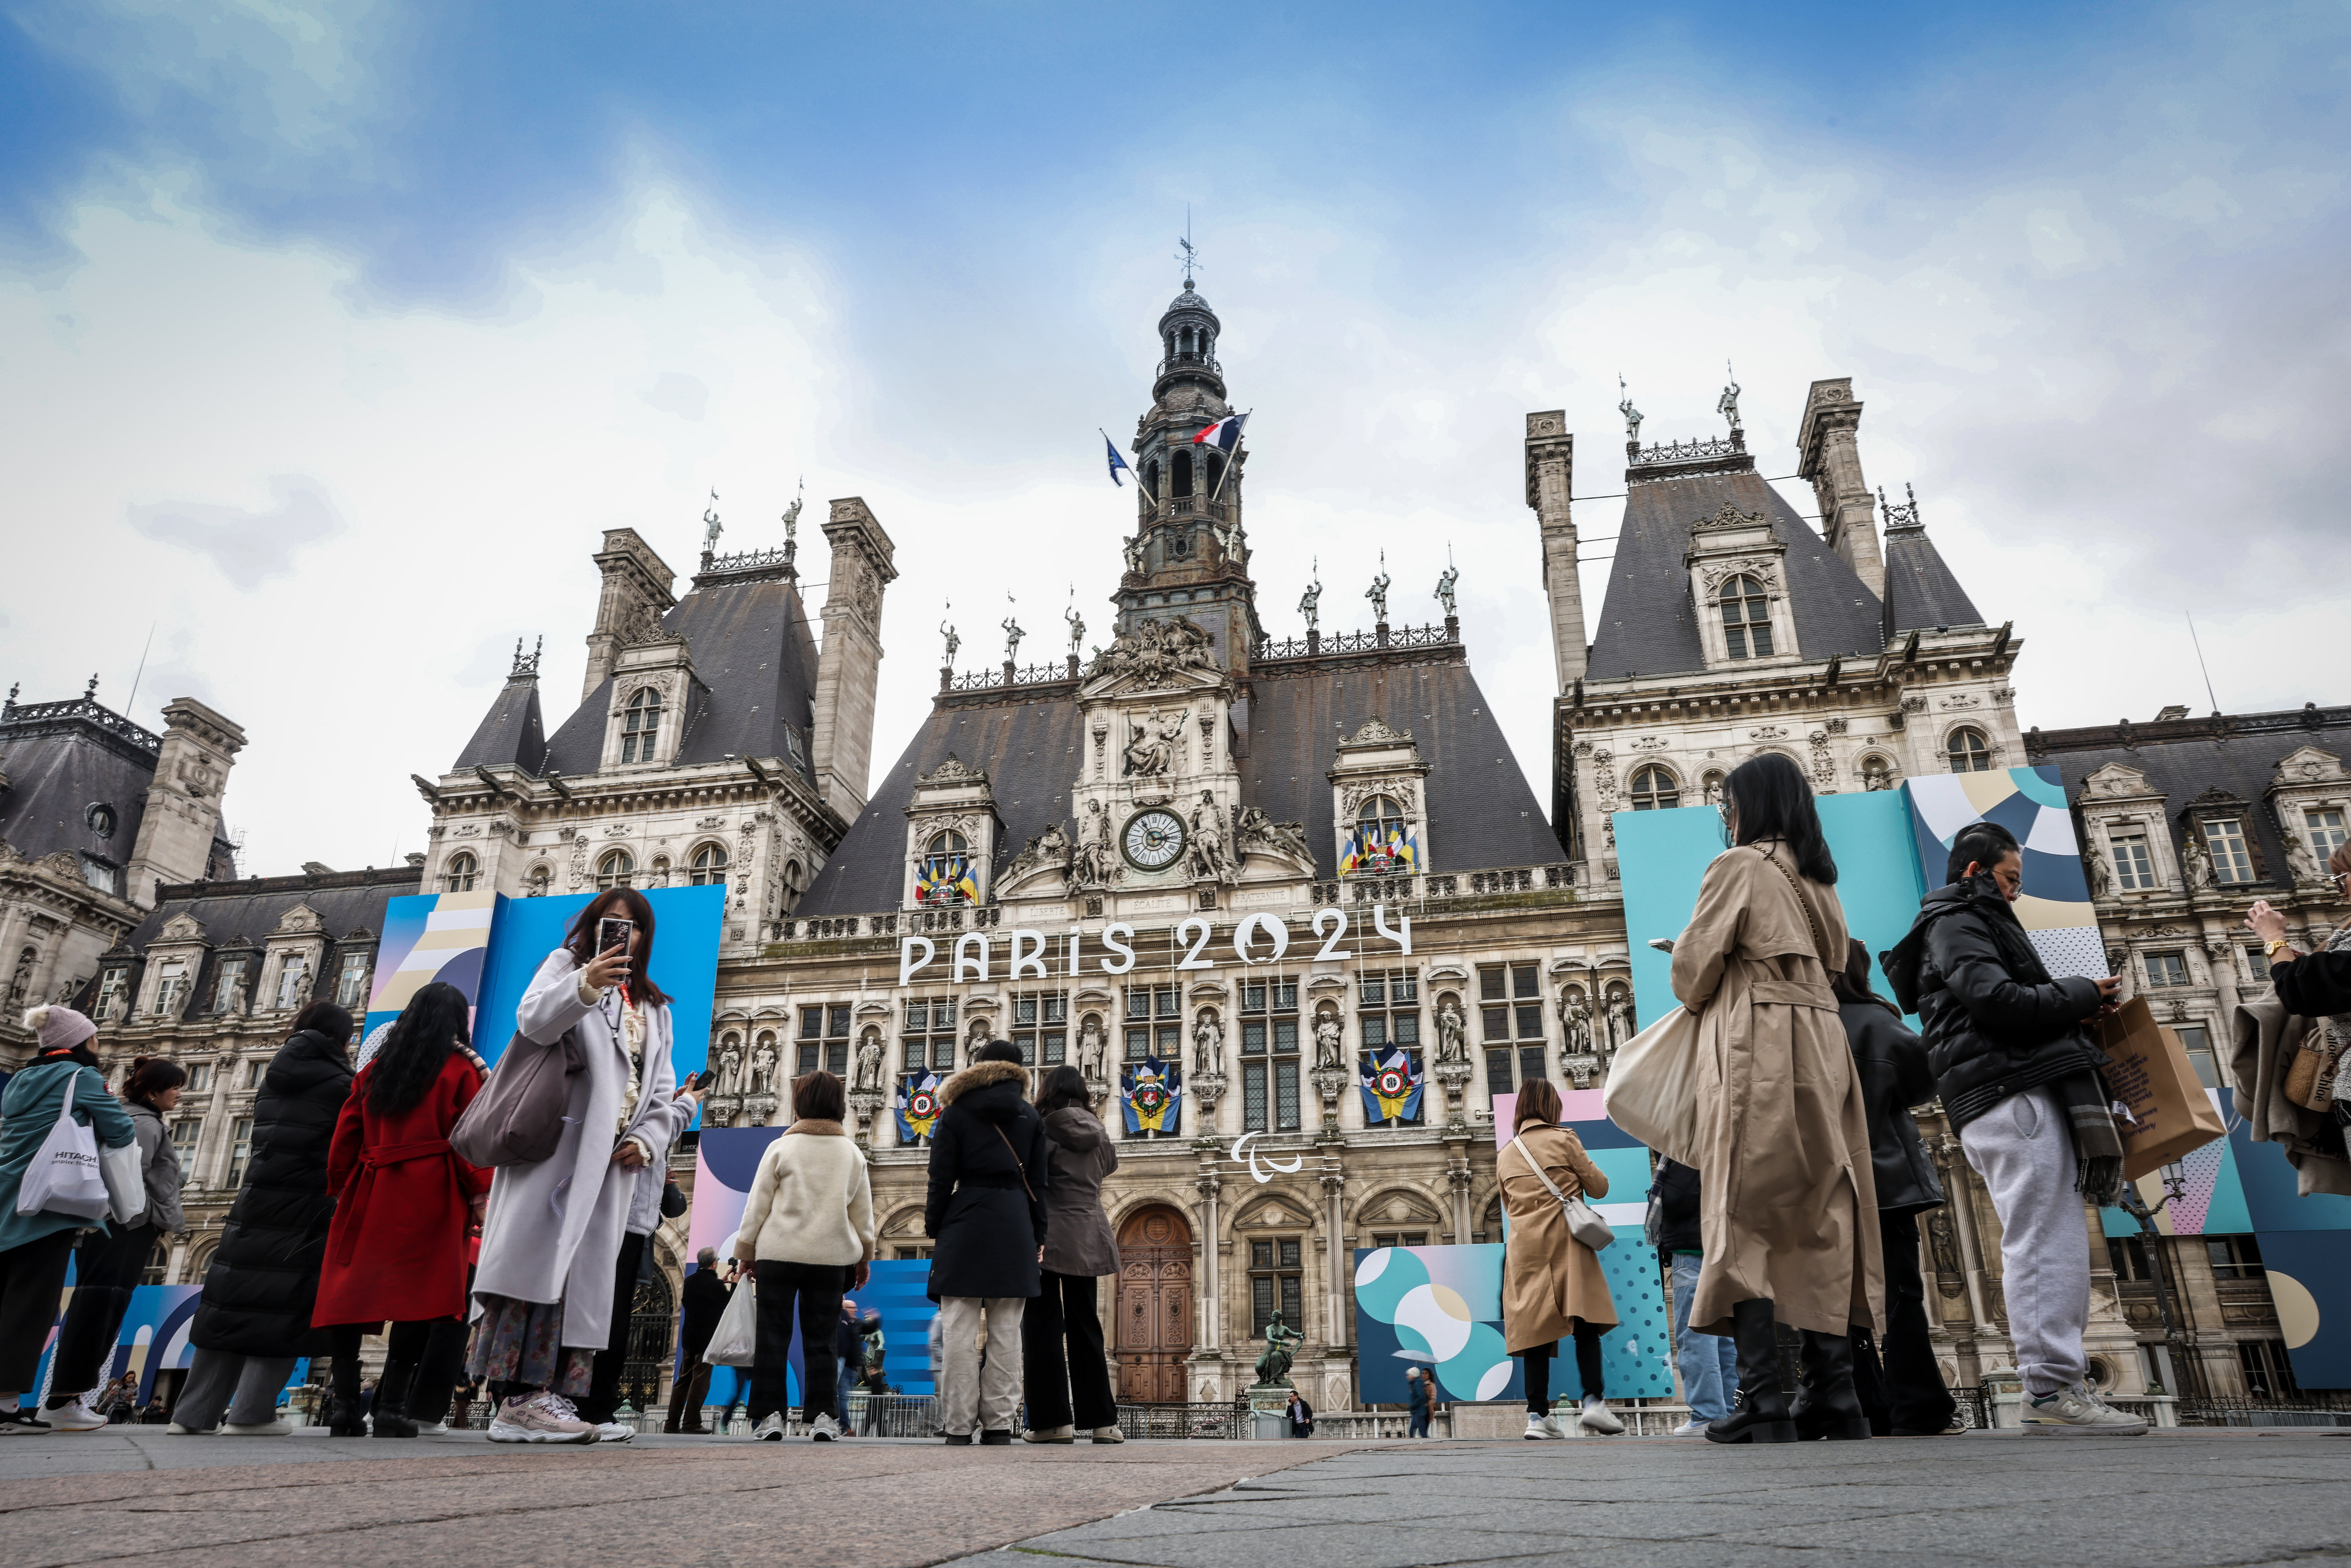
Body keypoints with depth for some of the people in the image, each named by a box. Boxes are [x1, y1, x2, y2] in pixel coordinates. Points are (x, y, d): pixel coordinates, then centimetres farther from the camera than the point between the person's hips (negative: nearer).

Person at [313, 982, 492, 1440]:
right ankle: (392, 1406, -11)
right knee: (419, 1295, -6)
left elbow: (345, 1135, 15)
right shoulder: (461, 1069, 2)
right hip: (430, 1197, -5)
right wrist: (481, 1196, -6)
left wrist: (341, 1191, 21)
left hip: (370, 1194, 5)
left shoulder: (375, 1068, 16)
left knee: (354, 1291, 7)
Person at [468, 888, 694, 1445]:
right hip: (555, 1146, -6)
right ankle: (518, 1398, -18)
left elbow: (663, 1093, 22)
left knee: (585, 1283, 1)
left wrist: (647, 1140, 2)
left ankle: (553, 1400, 1)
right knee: (542, 1263, -17)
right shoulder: (567, 965, 12)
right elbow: (534, 1021, -9)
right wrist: (586, 985, -28)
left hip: (611, 1165, 6)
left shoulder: (653, 1009, 27)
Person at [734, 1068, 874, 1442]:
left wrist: (747, 1253, 11)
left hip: (778, 1253, -2)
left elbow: (757, 1205, 2)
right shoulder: (852, 1153, 8)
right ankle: (822, 1415, 2)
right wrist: (864, 1259, 20)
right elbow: (864, 1213, 11)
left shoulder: (781, 1148, 0)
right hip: (831, 1256, 2)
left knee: (773, 1336, 5)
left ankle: (769, 1415, 3)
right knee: (821, 1338, 6)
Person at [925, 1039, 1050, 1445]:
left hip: (966, 1226, -2)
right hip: (1015, 1228, 2)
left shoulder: (956, 1112, 3)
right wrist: (1037, 1238, 12)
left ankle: (959, 1424, 1)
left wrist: (933, 1228, 8)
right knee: (1006, 1331, 6)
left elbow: (942, 1179, -1)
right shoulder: (1031, 1116, 10)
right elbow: (1039, 1183, 8)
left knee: (960, 1330, 2)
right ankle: (999, 1423, 6)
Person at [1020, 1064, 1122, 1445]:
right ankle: (1101, 1418, 10)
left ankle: (1053, 1420, -2)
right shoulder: (1097, 1133, 12)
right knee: (1085, 1327, 11)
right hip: (1088, 1238, 6)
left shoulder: (1047, 1128, -7)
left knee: (1044, 1326, 0)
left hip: (1050, 1237, -6)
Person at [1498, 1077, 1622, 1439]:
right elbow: (1599, 1187, 4)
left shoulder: (1505, 1155, 15)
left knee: (1536, 1329, 2)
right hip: (1565, 1242, -4)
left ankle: (1537, 1415, -1)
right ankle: (1594, 1401, -15)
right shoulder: (1563, 1140, 1)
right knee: (1586, 1325, -3)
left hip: (1524, 1245, 4)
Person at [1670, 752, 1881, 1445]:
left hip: (1755, 1048, -7)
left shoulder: (1739, 866, -4)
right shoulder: (1818, 877, 19)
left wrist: (1696, 997, 16)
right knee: (1821, 1214, 6)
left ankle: (1762, 1401, -11)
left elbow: (1695, 964, -5)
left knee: (1745, 1219, -7)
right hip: (1819, 1048, 8)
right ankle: (1837, 1396, 5)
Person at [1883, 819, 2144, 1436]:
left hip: (2008, 1101, 10)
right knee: (2045, 1241, -13)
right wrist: (2080, 995, -3)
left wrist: (2072, 1008, 15)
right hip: (2013, 1095, -10)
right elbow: (1995, 1000, -17)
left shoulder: (1968, 924, 30)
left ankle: (2054, 1386, 7)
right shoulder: (1957, 923, -2)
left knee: (2051, 1244, 7)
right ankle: (2053, 1389, -14)